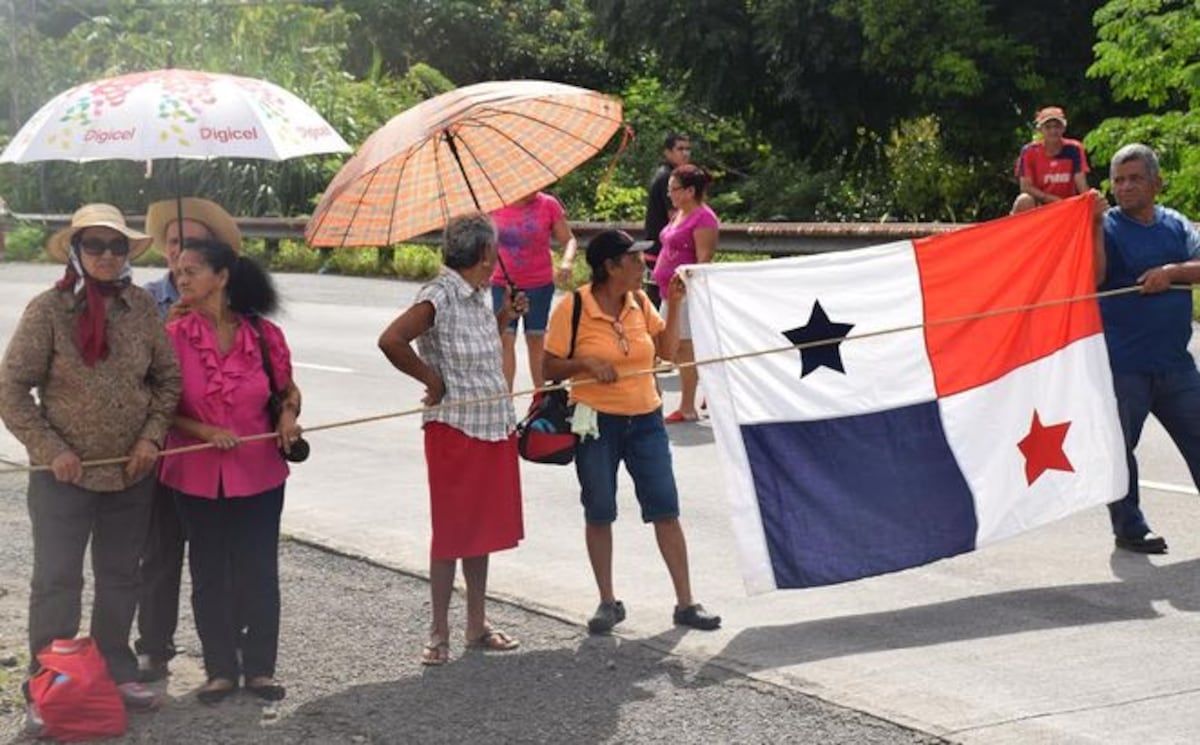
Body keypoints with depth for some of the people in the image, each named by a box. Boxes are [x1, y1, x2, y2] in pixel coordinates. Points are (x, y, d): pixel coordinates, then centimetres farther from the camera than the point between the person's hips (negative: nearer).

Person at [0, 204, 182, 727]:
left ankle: (116, 671, 31)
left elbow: (167, 378, 8)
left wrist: (152, 436, -5)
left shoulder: (141, 306, -2)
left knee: (121, 577, 15)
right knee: (56, 581, 2)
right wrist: (51, 450, -14)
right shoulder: (49, 309, -12)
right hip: (64, 474, -4)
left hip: (132, 474, 4)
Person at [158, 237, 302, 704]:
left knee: (258, 572, 6)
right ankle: (220, 669, 23)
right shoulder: (174, 336, -6)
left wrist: (288, 415, -9)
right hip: (198, 476, 0)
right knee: (210, 573, 10)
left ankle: (260, 668, 20)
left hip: (259, 474, 0)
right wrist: (204, 431, -17)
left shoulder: (264, 334, -3)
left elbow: (288, 389, 12)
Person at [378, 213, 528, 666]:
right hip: (455, 429, -8)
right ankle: (439, 633, 10)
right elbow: (391, 341, -28)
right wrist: (433, 379, -18)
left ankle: (477, 626, 25)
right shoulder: (439, 298, -17)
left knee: (483, 527, 14)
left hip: (494, 426, 8)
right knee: (451, 532, 0)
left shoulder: (478, 296, 9)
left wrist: (505, 316, 10)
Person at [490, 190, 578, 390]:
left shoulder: (548, 205, -6)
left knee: (536, 340, 7)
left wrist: (567, 262, -21)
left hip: (539, 285, -1)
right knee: (505, 339, -3)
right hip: (503, 284, 1)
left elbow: (569, 240, -2)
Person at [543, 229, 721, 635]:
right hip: (597, 421, -4)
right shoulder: (573, 307, -11)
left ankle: (686, 603, 9)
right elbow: (550, 367, -7)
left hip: (645, 418, 4)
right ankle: (608, 602, 19)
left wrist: (674, 306, 0)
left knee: (666, 510, 2)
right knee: (599, 513, 6)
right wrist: (586, 363, -23)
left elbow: (667, 350, 10)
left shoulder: (640, 302, 4)